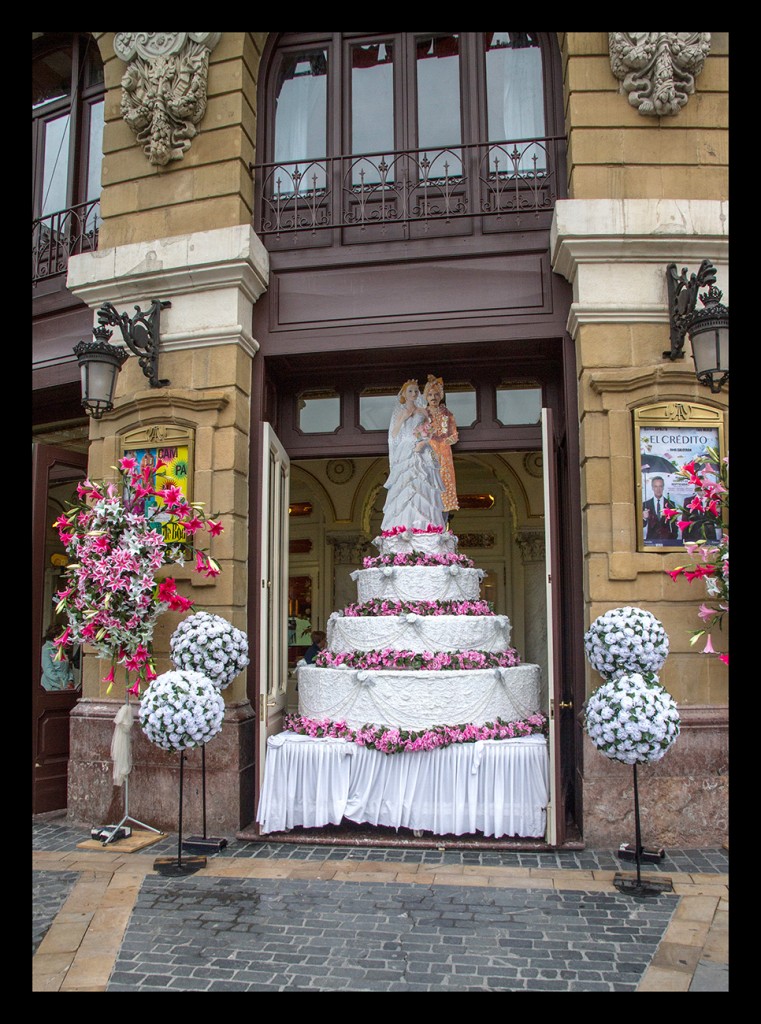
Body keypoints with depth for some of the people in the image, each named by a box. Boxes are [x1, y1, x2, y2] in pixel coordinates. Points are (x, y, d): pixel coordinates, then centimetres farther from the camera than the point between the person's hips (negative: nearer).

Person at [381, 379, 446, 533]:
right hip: (404, 454, 0)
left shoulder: (423, 411, 10)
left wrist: (423, 443, -13)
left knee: (422, 490, -7)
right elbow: (393, 435, 4)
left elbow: (430, 434, 6)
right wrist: (402, 418, -7)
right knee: (403, 491, -7)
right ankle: (402, 527, -5)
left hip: (422, 454, 0)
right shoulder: (398, 411, 10)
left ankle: (423, 527, -5)